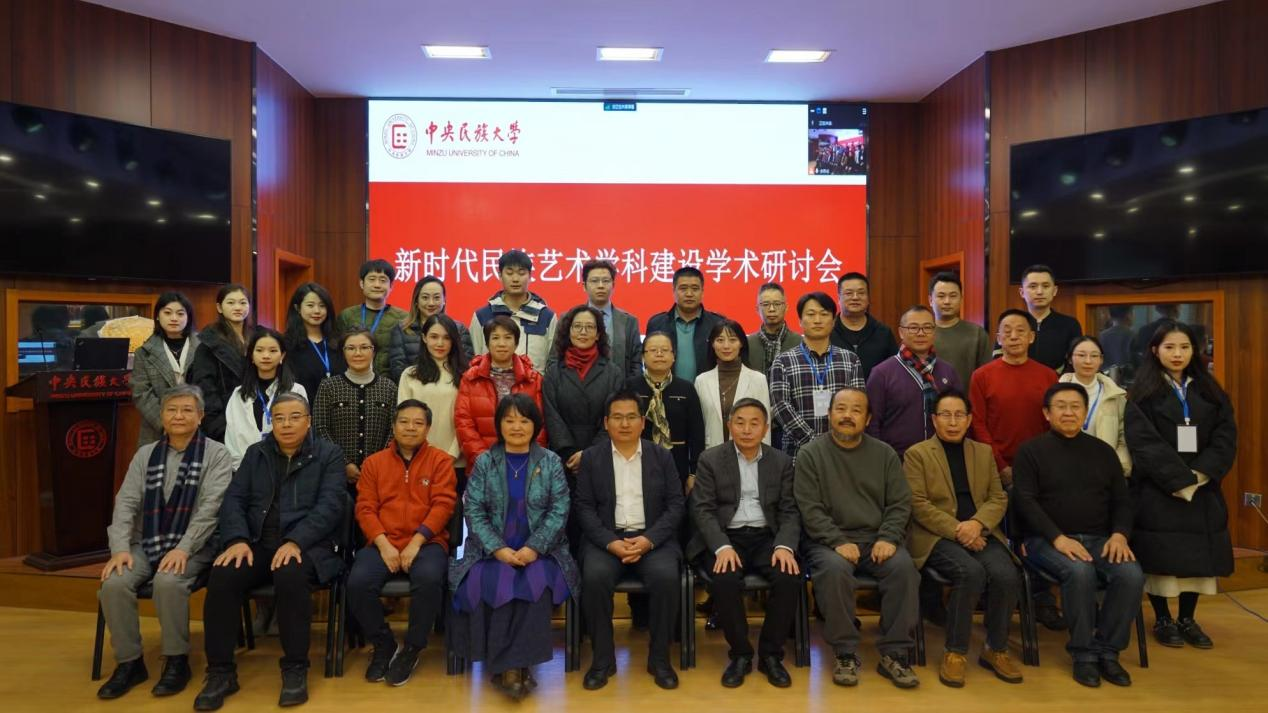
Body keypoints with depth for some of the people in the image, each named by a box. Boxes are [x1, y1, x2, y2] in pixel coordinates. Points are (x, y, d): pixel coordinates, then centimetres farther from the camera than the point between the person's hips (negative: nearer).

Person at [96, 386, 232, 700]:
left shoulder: (216, 454, -1)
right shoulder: (145, 454, 13)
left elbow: (211, 508, -10)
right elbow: (125, 503, 6)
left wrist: (183, 548, -21)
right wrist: (120, 548, -9)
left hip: (193, 546, -4)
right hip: (145, 544, 4)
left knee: (168, 582, -32)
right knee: (113, 584, -23)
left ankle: (177, 660, -12)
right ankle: (129, 662, -3)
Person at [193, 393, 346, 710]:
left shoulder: (329, 454, 4)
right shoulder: (256, 453, 17)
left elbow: (329, 506, -9)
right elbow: (234, 499, 7)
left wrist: (295, 542, -23)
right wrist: (238, 539, -12)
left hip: (307, 545, -4)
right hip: (258, 543, 4)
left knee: (291, 576, -36)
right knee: (221, 577, -26)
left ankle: (295, 668, -18)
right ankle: (221, 672, -11)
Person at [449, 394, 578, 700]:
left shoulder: (551, 462, 5)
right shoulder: (484, 462, 5)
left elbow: (559, 510, -2)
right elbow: (473, 510, -1)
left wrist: (534, 548, -16)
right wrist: (498, 549, -15)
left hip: (540, 550, 0)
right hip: (492, 550, 0)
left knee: (537, 584, -31)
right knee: (489, 584, -30)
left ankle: (515, 663, -19)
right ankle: (508, 664, -15)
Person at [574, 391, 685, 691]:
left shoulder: (662, 456, 6)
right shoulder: (591, 457, 5)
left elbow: (676, 505, 1)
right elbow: (583, 507, 0)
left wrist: (648, 540, -15)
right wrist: (610, 542, -15)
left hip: (653, 538, 0)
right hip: (606, 537, 0)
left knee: (666, 577, -29)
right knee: (594, 577, -30)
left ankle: (659, 657, -7)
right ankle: (603, 658, -9)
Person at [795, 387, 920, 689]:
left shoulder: (884, 453, 10)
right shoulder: (810, 454, 0)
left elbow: (900, 503, 7)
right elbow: (810, 508, -6)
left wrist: (888, 538, -10)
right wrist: (838, 542, -19)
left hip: (877, 538, 3)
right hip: (829, 540, -2)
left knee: (903, 567, -27)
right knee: (834, 570, -34)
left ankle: (894, 654, -13)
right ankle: (845, 654, -16)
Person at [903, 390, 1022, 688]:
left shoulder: (984, 452, 17)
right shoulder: (916, 454, 2)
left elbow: (998, 498, 9)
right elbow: (918, 505, -7)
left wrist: (977, 523, -11)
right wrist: (957, 529, -17)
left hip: (980, 533, 4)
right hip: (937, 536, -4)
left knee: (1007, 575, -25)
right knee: (971, 572, -32)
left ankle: (996, 649, -2)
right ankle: (955, 652, -14)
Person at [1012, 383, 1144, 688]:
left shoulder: (1103, 451, 15)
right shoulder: (1031, 450, 2)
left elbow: (1122, 500, 13)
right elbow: (1025, 501, -7)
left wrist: (1119, 534, -7)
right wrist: (1058, 538, -18)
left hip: (1098, 538, 4)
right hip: (1047, 539, -4)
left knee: (1132, 575, -24)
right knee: (1080, 572, -33)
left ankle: (1107, 651, -7)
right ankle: (1083, 653, -14)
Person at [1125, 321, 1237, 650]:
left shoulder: (1211, 393, 10)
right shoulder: (1143, 394, -3)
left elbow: (1226, 438, 2)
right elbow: (1145, 443, -11)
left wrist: (1199, 474, -13)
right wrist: (1179, 480, -18)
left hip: (1202, 490, 4)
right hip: (1157, 491, -4)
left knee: (1197, 555, 6)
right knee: (1160, 555, -1)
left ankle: (1188, 620, 19)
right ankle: (1163, 620, 12)